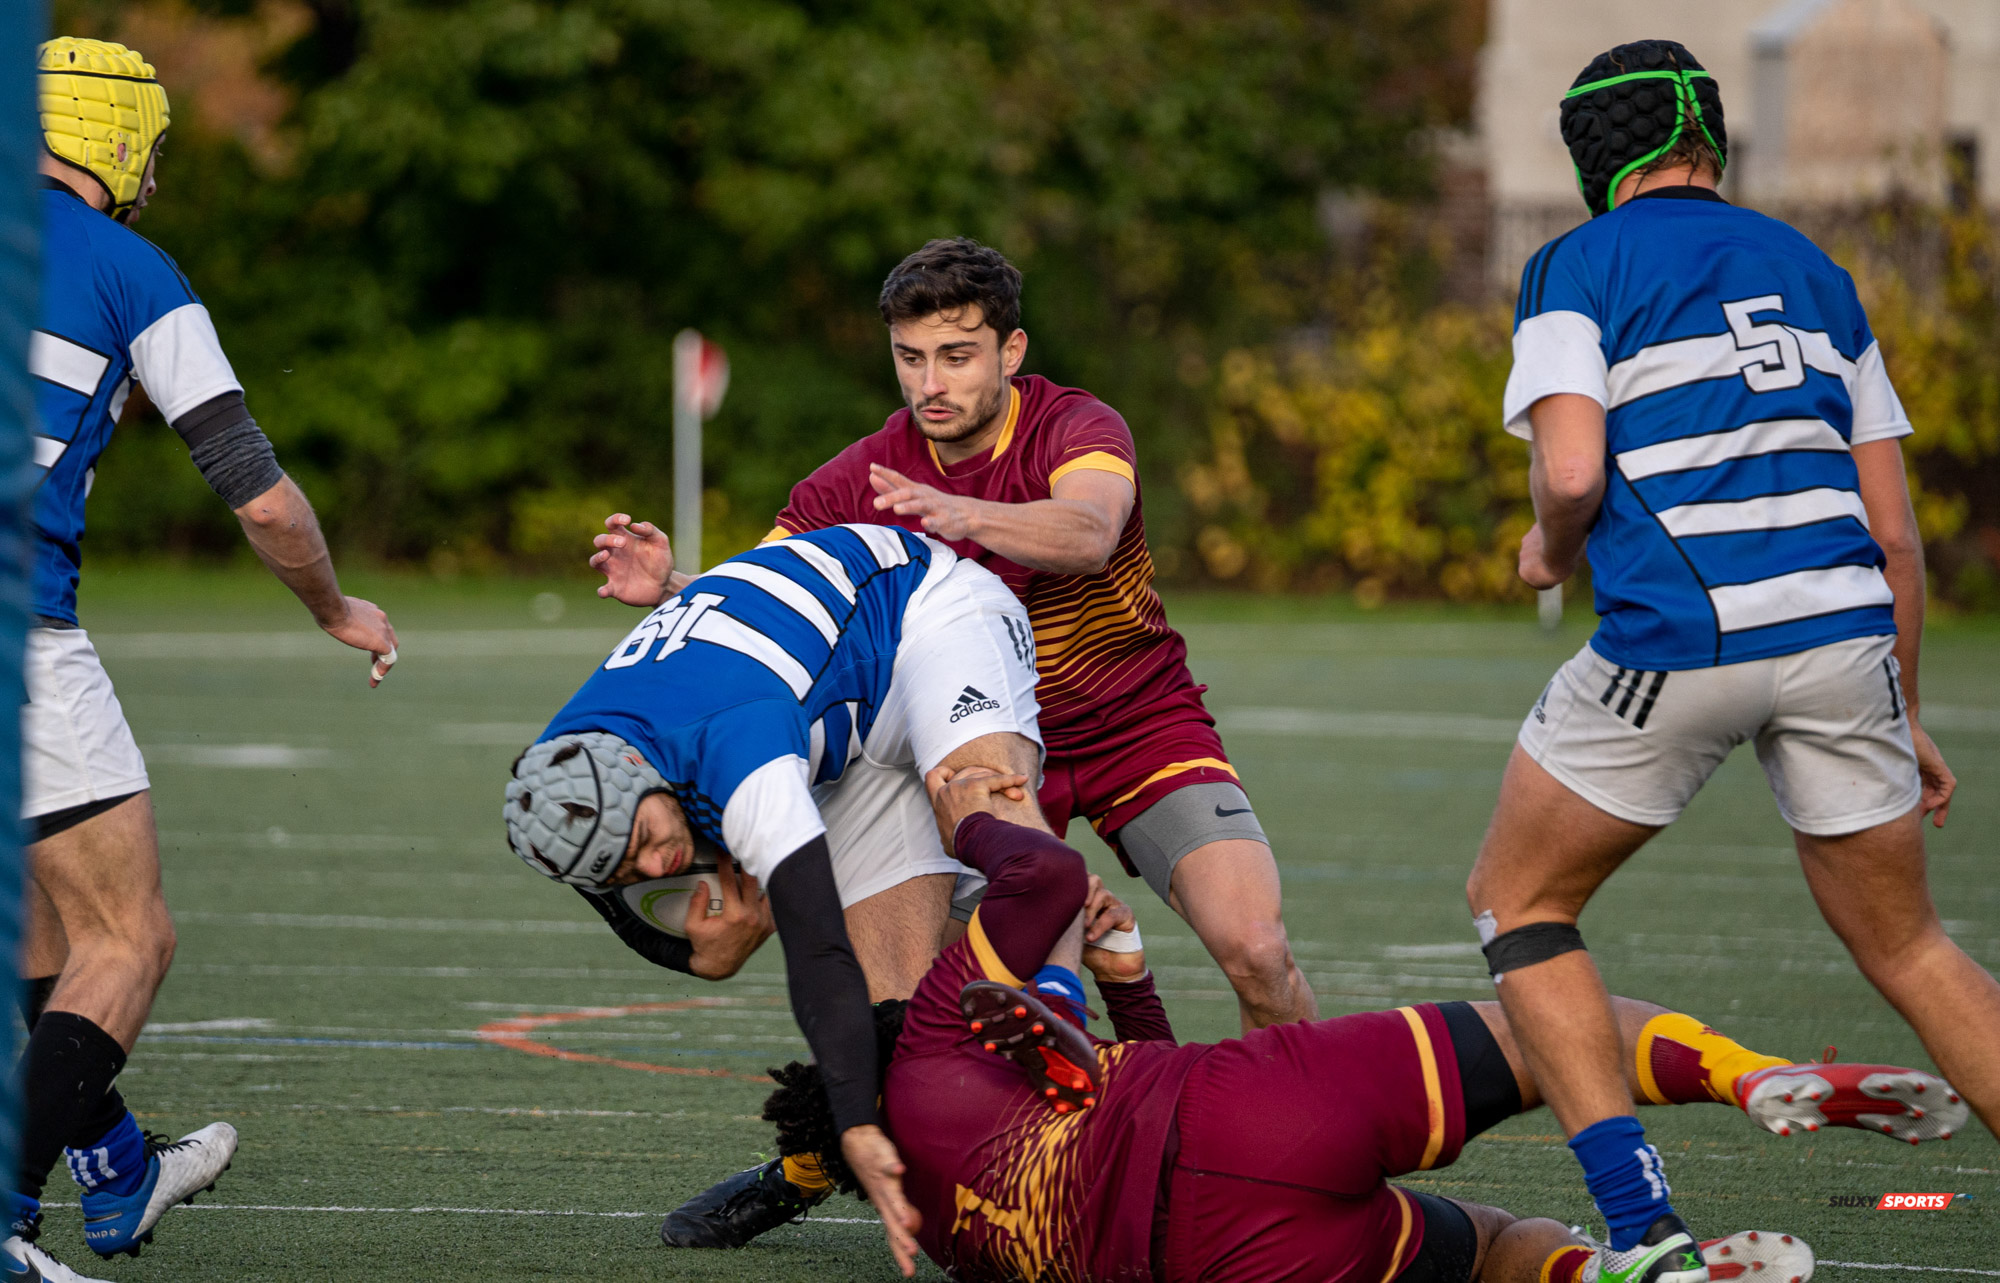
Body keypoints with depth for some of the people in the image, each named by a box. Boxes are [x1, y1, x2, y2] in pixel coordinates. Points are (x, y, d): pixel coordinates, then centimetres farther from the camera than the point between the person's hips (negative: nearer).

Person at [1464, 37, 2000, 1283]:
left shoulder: (1576, 268, 4)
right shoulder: (1810, 270, 19)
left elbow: (1573, 472, -12)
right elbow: (1894, 524, 16)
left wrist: (1550, 550, 11)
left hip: (1679, 637, -4)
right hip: (1844, 629, 4)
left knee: (1519, 903, 14)